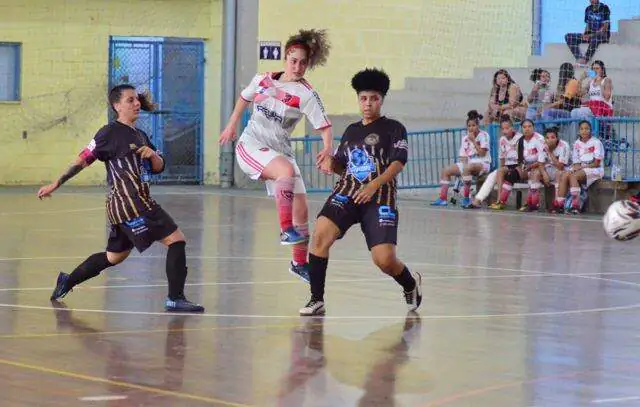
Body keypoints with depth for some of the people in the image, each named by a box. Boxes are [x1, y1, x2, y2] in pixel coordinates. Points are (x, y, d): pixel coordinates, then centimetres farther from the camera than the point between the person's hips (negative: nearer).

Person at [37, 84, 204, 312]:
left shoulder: (140, 136, 18)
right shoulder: (111, 133, -7)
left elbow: (159, 168, 18)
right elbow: (84, 159, -7)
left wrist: (152, 154, -4)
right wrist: (56, 185, -7)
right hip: (130, 205, -9)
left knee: (114, 256, 21)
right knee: (176, 239, -11)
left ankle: (67, 281, 33)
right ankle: (175, 299, -12)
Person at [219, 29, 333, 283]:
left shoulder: (306, 95, -9)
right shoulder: (263, 79, 0)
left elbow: (325, 127, -17)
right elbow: (244, 98, 21)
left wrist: (328, 148, -36)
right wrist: (232, 125, 24)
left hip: (279, 151, 2)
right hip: (251, 145, -1)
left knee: (301, 209, 0)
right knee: (287, 170, -34)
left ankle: (299, 263, 21)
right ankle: (286, 230, -29)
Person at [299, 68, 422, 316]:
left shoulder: (393, 128, 4)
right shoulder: (351, 131, 20)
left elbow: (398, 162, -8)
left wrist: (374, 185, -23)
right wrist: (331, 164, 2)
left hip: (380, 198, -4)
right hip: (347, 193, 4)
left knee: (384, 260, -14)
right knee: (320, 234, -24)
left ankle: (411, 283, 23)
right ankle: (316, 300, -17)